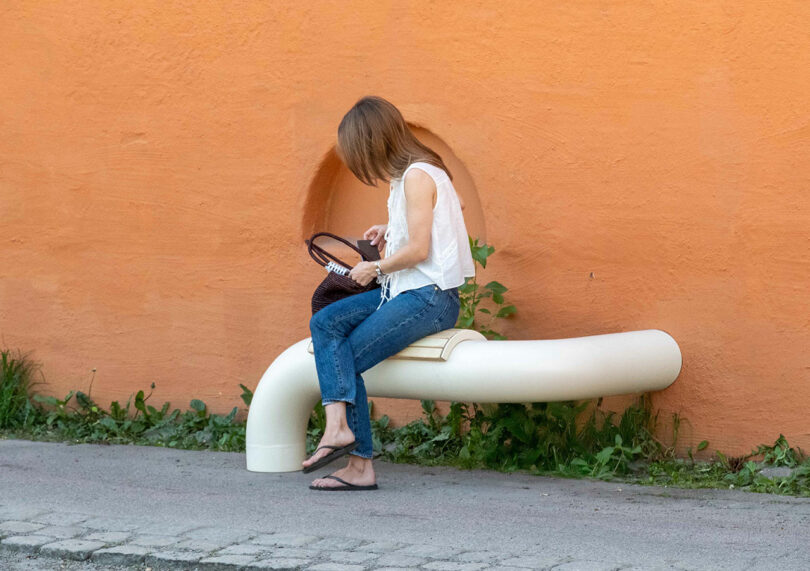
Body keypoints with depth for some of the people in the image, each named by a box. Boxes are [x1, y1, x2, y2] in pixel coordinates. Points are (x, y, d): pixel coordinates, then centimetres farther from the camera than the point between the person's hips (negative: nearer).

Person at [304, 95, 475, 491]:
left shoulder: (417, 176, -15)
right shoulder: (415, 172, 15)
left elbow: (418, 250, -19)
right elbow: (448, 213, 31)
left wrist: (376, 269, -4)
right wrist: (392, 231, 22)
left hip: (429, 298, -9)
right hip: (403, 293, 9)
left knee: (348, 359, -10)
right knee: (325, 323, -8)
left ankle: (360, 465, -6)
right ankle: (338, 425, -22)